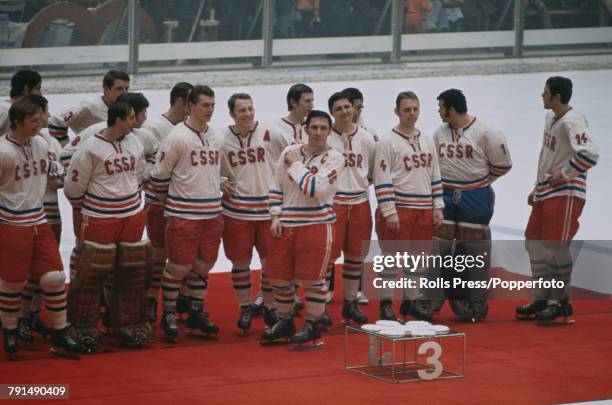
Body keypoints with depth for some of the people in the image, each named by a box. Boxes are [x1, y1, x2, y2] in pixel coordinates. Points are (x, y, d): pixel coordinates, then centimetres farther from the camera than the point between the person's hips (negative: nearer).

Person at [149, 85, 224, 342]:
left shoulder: (216, 138, 10)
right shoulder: (176, 137, -10)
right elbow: (159, 175, -5)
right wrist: (167, 202, 4)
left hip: (212, 213, 6)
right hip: (183, 213, -6)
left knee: (203, 264, 11)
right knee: (178, 266, -3)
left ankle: (196, 313, 21)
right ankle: (169, 316, 9)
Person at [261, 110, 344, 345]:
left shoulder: (333, 158, -9)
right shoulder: (289, 152, 6)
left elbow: (318, 190, -21)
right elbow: (277, 188, 14)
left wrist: (296, 165, -13)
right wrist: (276, 216, 3)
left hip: (316, 225, -5)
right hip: (286, 225, 5)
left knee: (312, 279, -1)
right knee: (278, 277, 11)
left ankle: (312, 325, 14)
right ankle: (285, 321, 29)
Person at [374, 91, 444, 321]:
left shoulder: (427, 141, 13)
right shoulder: (387, 142, -7)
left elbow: (435, 176, 18)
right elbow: (382, 179, -11)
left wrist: (438, 207, 10)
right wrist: (389, 212, -16)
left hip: (423, 210, 6)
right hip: (398, 209, -6)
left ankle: (412, 301, 21)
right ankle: (386, 303, 4)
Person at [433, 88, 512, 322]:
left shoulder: (485, 133, -12)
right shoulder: (440, 133, 4)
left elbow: (502, 164, -4)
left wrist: (479, 182, 5)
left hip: (475, 197, -4)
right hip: (445, 196, 4)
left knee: (474, 249, 1)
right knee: (438, 246, 2)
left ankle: (477, 303, 10)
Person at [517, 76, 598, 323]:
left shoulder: (572, 122, -18)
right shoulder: (551, 118, 13)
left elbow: (589, 154, -31)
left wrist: (564, 174, -21)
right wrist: (538, 188, 23)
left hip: (566, 194, -10)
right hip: (546, 192, 10)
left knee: (556, 247, -7)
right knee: (534, 243, 12)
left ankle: (561, 303, 5)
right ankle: (542, 299, 21)